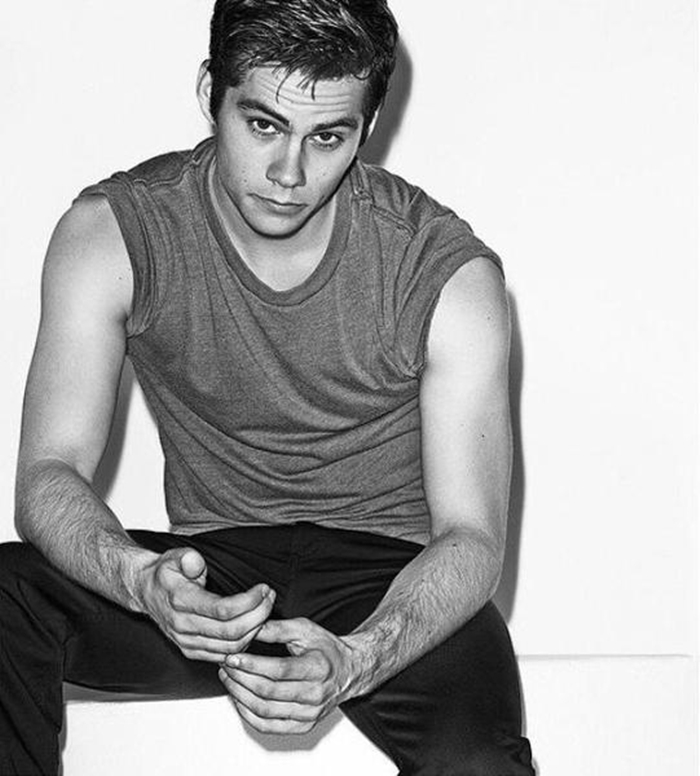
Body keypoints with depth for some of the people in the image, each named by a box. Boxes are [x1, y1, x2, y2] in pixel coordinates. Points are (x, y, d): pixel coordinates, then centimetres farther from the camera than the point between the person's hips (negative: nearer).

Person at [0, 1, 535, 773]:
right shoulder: (113, 233, -9)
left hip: (389, 572, -2)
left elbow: (472, 534, -14)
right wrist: (141, 579, -36)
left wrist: (354, 661, -35)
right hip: (208, 574, 2)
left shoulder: (448, 271, -13)